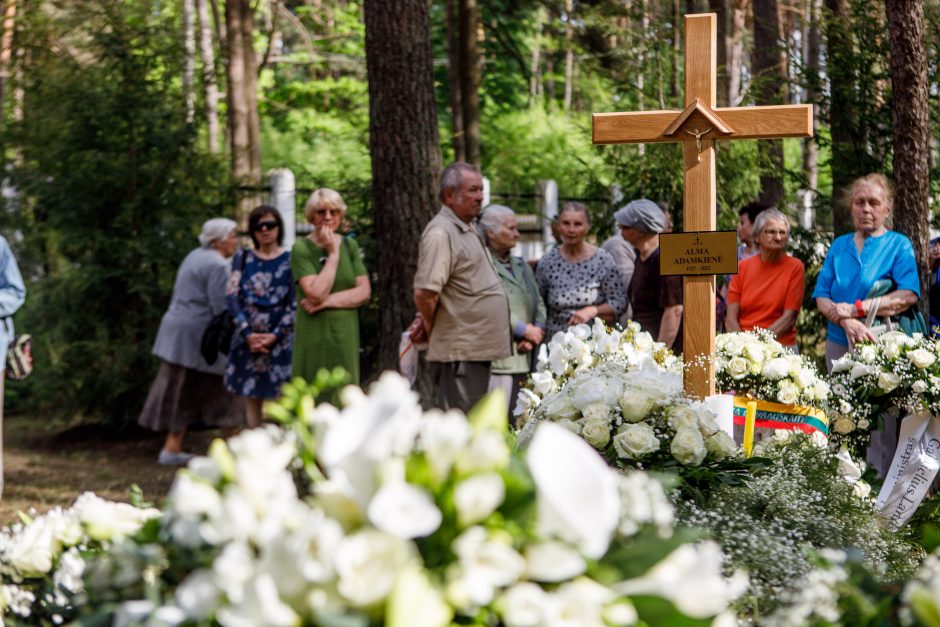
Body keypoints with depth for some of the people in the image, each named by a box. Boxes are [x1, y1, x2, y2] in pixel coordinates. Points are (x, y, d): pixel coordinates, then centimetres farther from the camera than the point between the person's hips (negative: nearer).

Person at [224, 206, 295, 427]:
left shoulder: (290, 261, 3)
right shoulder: (242, 259, 11)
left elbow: (295, 304, -3)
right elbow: (232, 297, 2)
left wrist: (275, 336, -13)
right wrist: (248, 334, -10)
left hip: (280, 340, -3)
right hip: (247, 340, 3)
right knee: (252, 398, 5)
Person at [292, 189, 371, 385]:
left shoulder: (350, 245, 10)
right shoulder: (302, 249, -4)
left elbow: (365, 292, 2)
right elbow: (317, 293, -15)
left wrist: (327, 301, -10)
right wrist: (333, 254, -11)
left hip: (346, 337, 4)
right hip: (315, 337, -4)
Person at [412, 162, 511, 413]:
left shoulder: (467, 230, 17)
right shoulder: (441, 233, -16)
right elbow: (425, 292, -24)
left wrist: (428, 322, 14)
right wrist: (430, 327, -7)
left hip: (478, 350, 10)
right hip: (459, 352, -10)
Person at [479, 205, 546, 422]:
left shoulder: (521, 265, 21)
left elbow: (538, 303, 20)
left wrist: (536, 332, 1)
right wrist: (525, 330, -8)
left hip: (526, 358, 7)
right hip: (500, 359, -7)